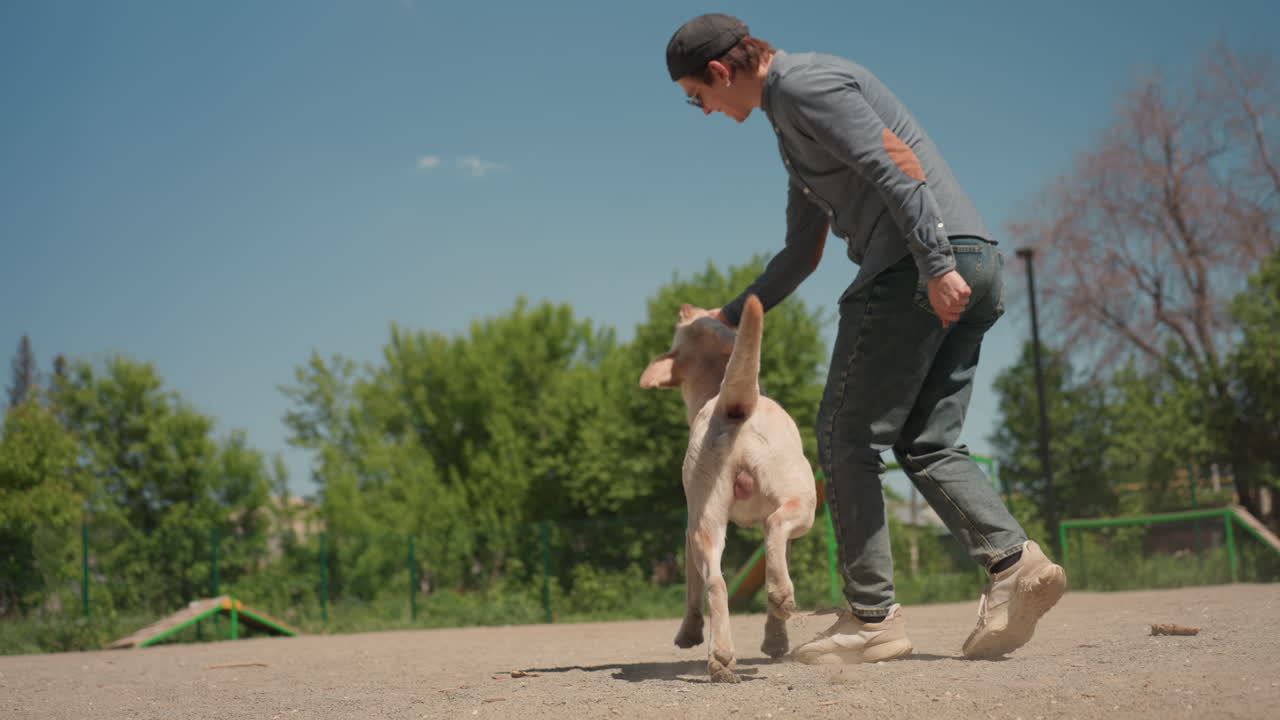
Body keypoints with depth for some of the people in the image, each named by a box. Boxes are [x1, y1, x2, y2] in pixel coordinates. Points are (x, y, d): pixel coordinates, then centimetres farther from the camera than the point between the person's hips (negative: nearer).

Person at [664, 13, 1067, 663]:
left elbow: (898, 163, -16)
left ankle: (872, 616, 0)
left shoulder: (804, 84, -3)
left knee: (845, 436, -2)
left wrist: (936, 265, -24)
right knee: (926, 444, 9)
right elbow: (802, 254, 33)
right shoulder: (791, 120, 28)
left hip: (917, 268, -10)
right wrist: (729, 317, 33)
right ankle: (1014, 560, -7)